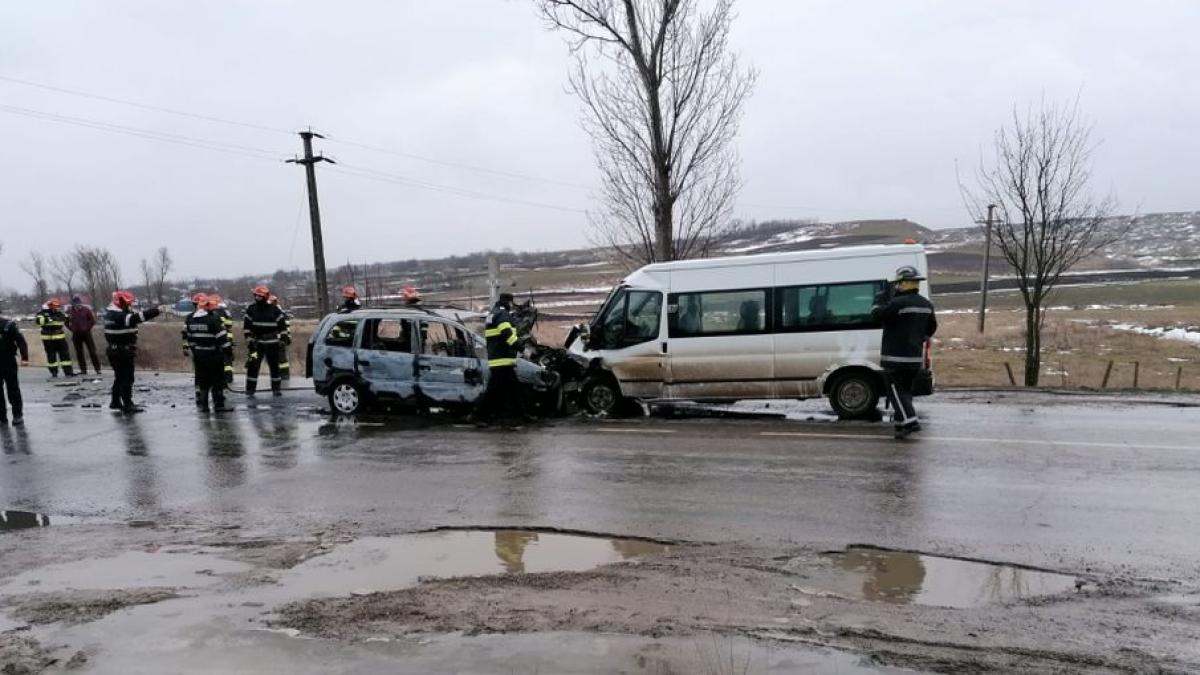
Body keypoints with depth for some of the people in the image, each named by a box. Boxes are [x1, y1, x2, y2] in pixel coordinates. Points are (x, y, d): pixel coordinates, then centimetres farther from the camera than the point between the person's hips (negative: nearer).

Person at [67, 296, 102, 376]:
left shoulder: (86, 309, -4)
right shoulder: (69, 311, 1)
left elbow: (93, 320, 1)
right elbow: (66, 321, 12)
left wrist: (88, 328, -5)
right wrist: (72, 329, 3)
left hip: (86, 333, -3)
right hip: (76, 335, 3)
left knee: (92, 351, -3)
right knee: (79, 353, 6)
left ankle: (97, 369, -1)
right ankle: (83, 370, 13)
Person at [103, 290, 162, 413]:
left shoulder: (110, 313, 11)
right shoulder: (119, 316, -21)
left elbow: (134, 314, 15)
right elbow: (139, 317, -30)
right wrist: (157, 310, -31)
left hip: (115, 351, 10)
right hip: (123, 352, -10)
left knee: (119, 377, 21)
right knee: (127, 378, -4)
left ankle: (115, 402, 30)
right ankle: (128, 405, -2)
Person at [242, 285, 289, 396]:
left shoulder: (275, 309, -4)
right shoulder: (251, 309, 1)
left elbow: (282, 323, 1)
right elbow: (246, 325, 5)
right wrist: (248, 338, -1)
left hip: (272, 343, -1)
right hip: (256, 343, 1)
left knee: (274, 366, 6)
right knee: (252, 366, -3)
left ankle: (276, 388, 16)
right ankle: (250, 389, 4)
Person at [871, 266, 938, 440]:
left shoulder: (898, 303, -19)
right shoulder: (926, 304, 9)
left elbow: (876, 315, -13)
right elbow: (931, 327, 19)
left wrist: (880, 299, 3)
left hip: (896, 358, -8)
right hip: (916, 357, 8)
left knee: (896, 391, -2)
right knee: (905, 390, 18)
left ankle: (910, 422, -13)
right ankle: (901, 424, 24)